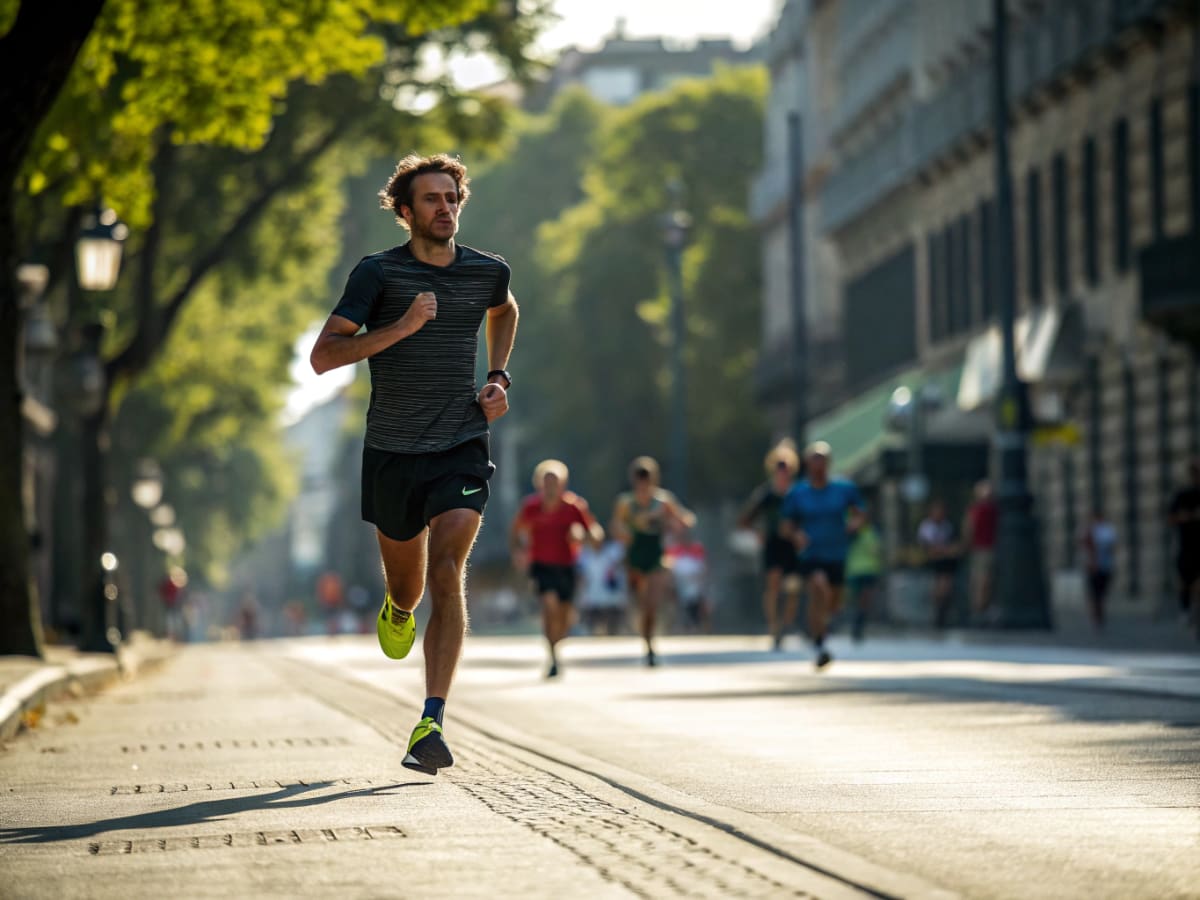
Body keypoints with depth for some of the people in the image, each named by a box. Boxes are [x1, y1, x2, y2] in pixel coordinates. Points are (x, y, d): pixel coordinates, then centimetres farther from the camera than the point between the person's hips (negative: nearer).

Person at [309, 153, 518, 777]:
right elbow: (323, 356, -12)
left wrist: (499, 379, 14)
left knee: (447, 574, -17)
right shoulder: (378, 273, -6)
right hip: (392, 452, 0)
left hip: (461, 449, 0)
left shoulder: (487, 272, 4)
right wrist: (400, 328, -21)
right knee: (406, 581, 14)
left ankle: (431, 726, -20)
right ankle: (397, 611, 55)